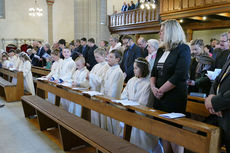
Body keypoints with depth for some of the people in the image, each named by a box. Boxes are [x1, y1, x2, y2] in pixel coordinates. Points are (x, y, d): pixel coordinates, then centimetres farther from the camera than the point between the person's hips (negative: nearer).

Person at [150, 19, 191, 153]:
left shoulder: (183, 49, -8)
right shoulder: (161, 50, 14)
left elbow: (179, 76, -17)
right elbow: (154, 72, 14)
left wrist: (161, 91, -13)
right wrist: (153, 87, -5)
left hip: (175, 98, -7)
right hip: (160, 97, 7)